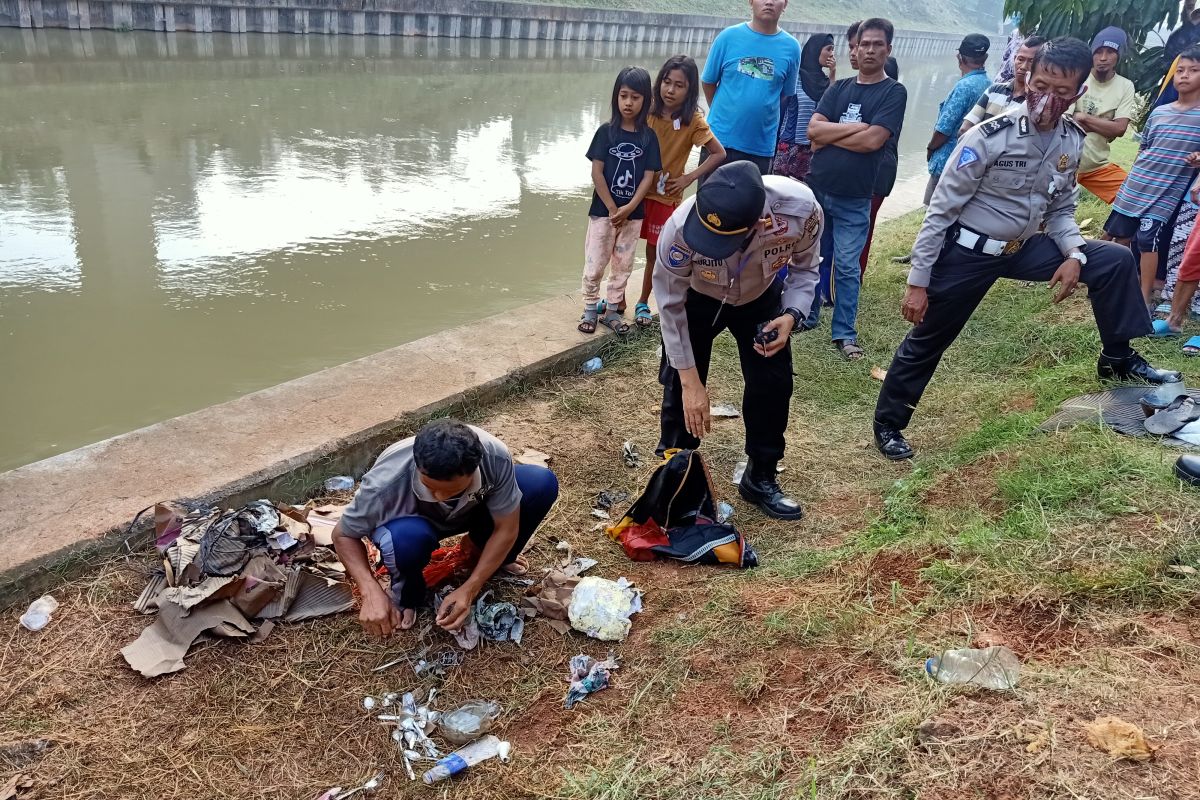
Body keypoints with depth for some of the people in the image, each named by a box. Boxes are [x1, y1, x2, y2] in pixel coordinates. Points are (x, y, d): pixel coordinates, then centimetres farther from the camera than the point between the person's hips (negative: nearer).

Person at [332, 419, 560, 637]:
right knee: (406, 537, -39)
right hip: (415, 520, -2)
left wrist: (469, 589, -29)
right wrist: (371, 592, -35)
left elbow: (506, 528, -22)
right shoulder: (387, 481, -39)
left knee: (542, 483, -22)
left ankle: (496, 560, 6)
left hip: (470, 510, 2)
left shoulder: (495, 456, -36)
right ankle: (406, 593, -3)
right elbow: (343, 534, -21)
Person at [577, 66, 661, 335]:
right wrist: (612, 208, -12)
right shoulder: (606, 131, -5)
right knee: (595, 264, 1)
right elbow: (596, 172, -8)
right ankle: (590, 309, 17)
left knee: (623, 265, 10)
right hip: (603, 210, -2)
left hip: (633, 213, 2)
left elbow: (648, 176, -3)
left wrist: (629, 208, -14)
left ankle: (612, 310, 23)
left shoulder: (649, 136, -1)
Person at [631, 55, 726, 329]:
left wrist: (690, 178, -10)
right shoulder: (649, 111, -7)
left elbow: (719, 154, -7)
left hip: (665, 196, -2)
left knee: (654, 253, 8)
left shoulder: (693, 121, -13)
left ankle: (643, 303, 25)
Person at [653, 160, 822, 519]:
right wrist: (691, 382, -22)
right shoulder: (681, 226, -41)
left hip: (760, 298, 2)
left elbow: (804, 268, -13)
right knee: (679, 387, -2)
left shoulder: (801, 208, -37)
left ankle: (760, 478, 24)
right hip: (696, 298, -1)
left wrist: (790, 315, -31)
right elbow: (670, 306, -25)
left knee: (773, 384, 2)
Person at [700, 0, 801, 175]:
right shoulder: (729, 36, -5)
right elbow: (708, 81, 4)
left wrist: (759, 113, 9)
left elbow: (786, 93, 8)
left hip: (762, 146, 1)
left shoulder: (791, 46, -2)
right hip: (720, 138, -1)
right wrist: (722, 112, 11)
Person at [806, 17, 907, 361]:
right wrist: (855, 126, -13)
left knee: (847, 267, 0)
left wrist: (829, 136, -7)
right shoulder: (839, 88, 9)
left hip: (854, 199, -4)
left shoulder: (894, 92, -3)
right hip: (816, 188, 4)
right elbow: (813, 130, -4)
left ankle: (845, 333, 10)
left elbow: (872, 141, -16)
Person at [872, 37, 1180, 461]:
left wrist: (1074, 254, -10)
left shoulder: (1073, 141, -3)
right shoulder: (988, 138, -22)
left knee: (1116, 260, 1)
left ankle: (1118, 357, 18)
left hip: (1023, 248, 6)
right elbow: (940, 211, -18)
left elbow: (1061, 208, 10)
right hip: (967, 253, -6)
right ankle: (888, 423, 22)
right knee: (925, 343, 3)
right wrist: (918, 283, -18)